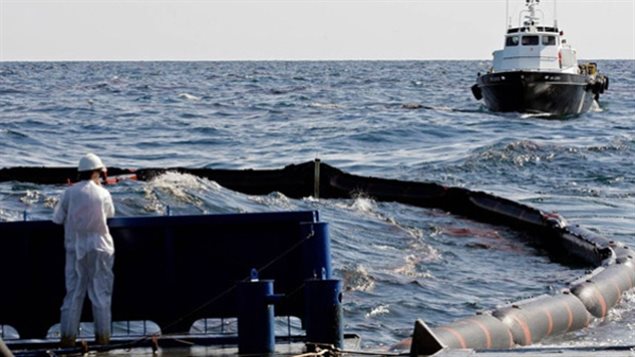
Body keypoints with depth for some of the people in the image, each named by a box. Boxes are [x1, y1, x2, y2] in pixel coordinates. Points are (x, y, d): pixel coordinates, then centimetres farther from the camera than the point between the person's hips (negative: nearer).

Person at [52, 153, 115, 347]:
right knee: (101, 291, 6)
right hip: (99, 246, -1)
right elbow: (110, 213, 13)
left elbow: (57, 218, 0)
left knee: (74, 291, 7)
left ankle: (68, 335, 2)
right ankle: (102, 335, 5)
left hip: (75, 247, 1)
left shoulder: (70, 192, -3)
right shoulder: (103, 193, -3)